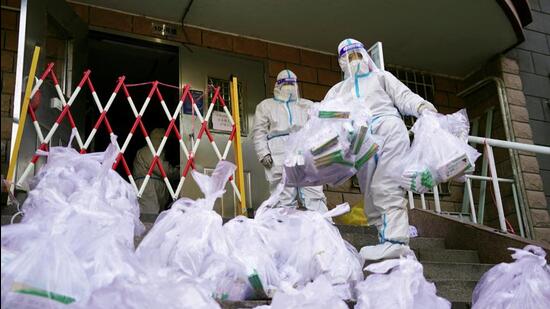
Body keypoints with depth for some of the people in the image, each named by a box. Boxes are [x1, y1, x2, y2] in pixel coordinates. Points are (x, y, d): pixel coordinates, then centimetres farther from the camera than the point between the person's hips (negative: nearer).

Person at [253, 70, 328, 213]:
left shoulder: (307, 105, 29)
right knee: (284, 198, -9)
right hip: (279, 155, -1)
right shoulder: (266, 105, 25)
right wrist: (263, 154, -3)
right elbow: (259, 132, 13)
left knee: (315, 195, -11)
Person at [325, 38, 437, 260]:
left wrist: (424, 107, -9)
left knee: (386, 187, -20)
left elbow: (404, 96, 12)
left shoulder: (381, 77, 26)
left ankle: (394, 240, -28)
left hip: (389, 129, -4)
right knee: (371, 192, -4)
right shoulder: (337, 90, 31)